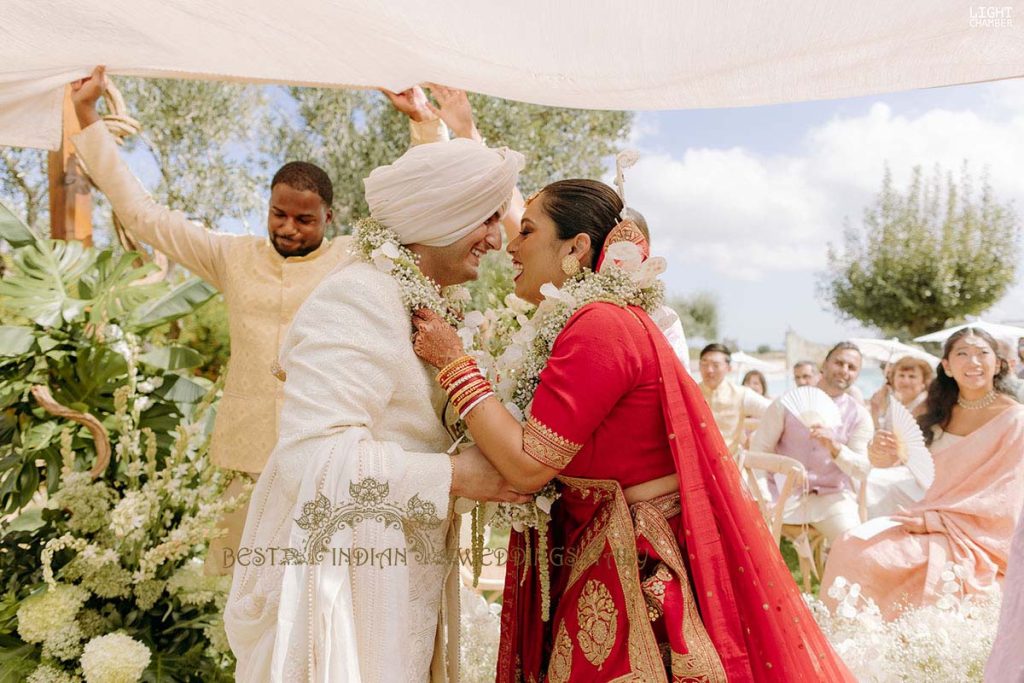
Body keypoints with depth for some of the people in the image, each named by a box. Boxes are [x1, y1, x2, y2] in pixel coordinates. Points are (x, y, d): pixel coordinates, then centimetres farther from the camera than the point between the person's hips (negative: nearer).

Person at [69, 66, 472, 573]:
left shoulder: (356, 259, 3)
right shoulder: (234, 257, 10)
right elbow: (141, 212, 12)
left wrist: (425, 123, -8)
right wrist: (86, 115, 13)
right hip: (249, 456, 3)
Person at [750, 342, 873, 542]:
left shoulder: (859, 416, 4)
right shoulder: (787, 403, 1)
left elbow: (863, 469, -4)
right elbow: (759, 451, -1)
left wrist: (835, 448, -24)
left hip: (833, 496, 1)